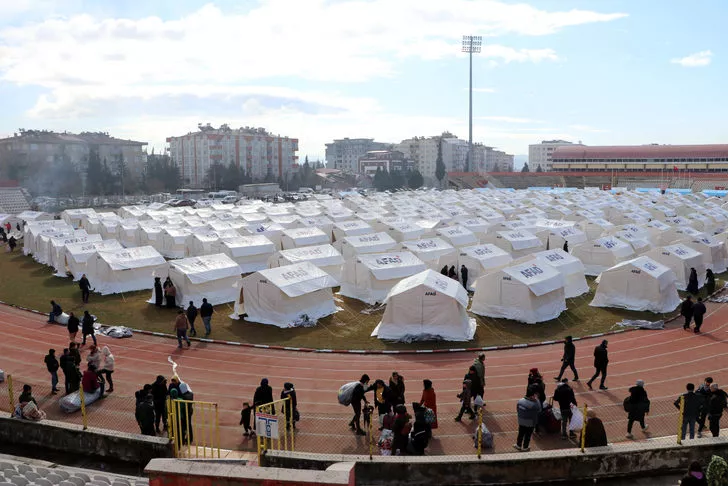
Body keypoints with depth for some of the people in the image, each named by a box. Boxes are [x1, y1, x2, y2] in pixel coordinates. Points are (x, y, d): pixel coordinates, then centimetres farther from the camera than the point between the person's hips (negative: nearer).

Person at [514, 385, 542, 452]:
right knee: (528, 435, 17)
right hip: (530, 423, -4)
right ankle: (525, 447, 32)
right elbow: (539, 410, -13)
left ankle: (518, 445, 38)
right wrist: (536, 399, -14)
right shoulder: (534, 404, -31)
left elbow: (517, 410, -1)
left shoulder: (520, 401, -13)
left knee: (521, 434, 23)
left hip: (521, 422, 5)